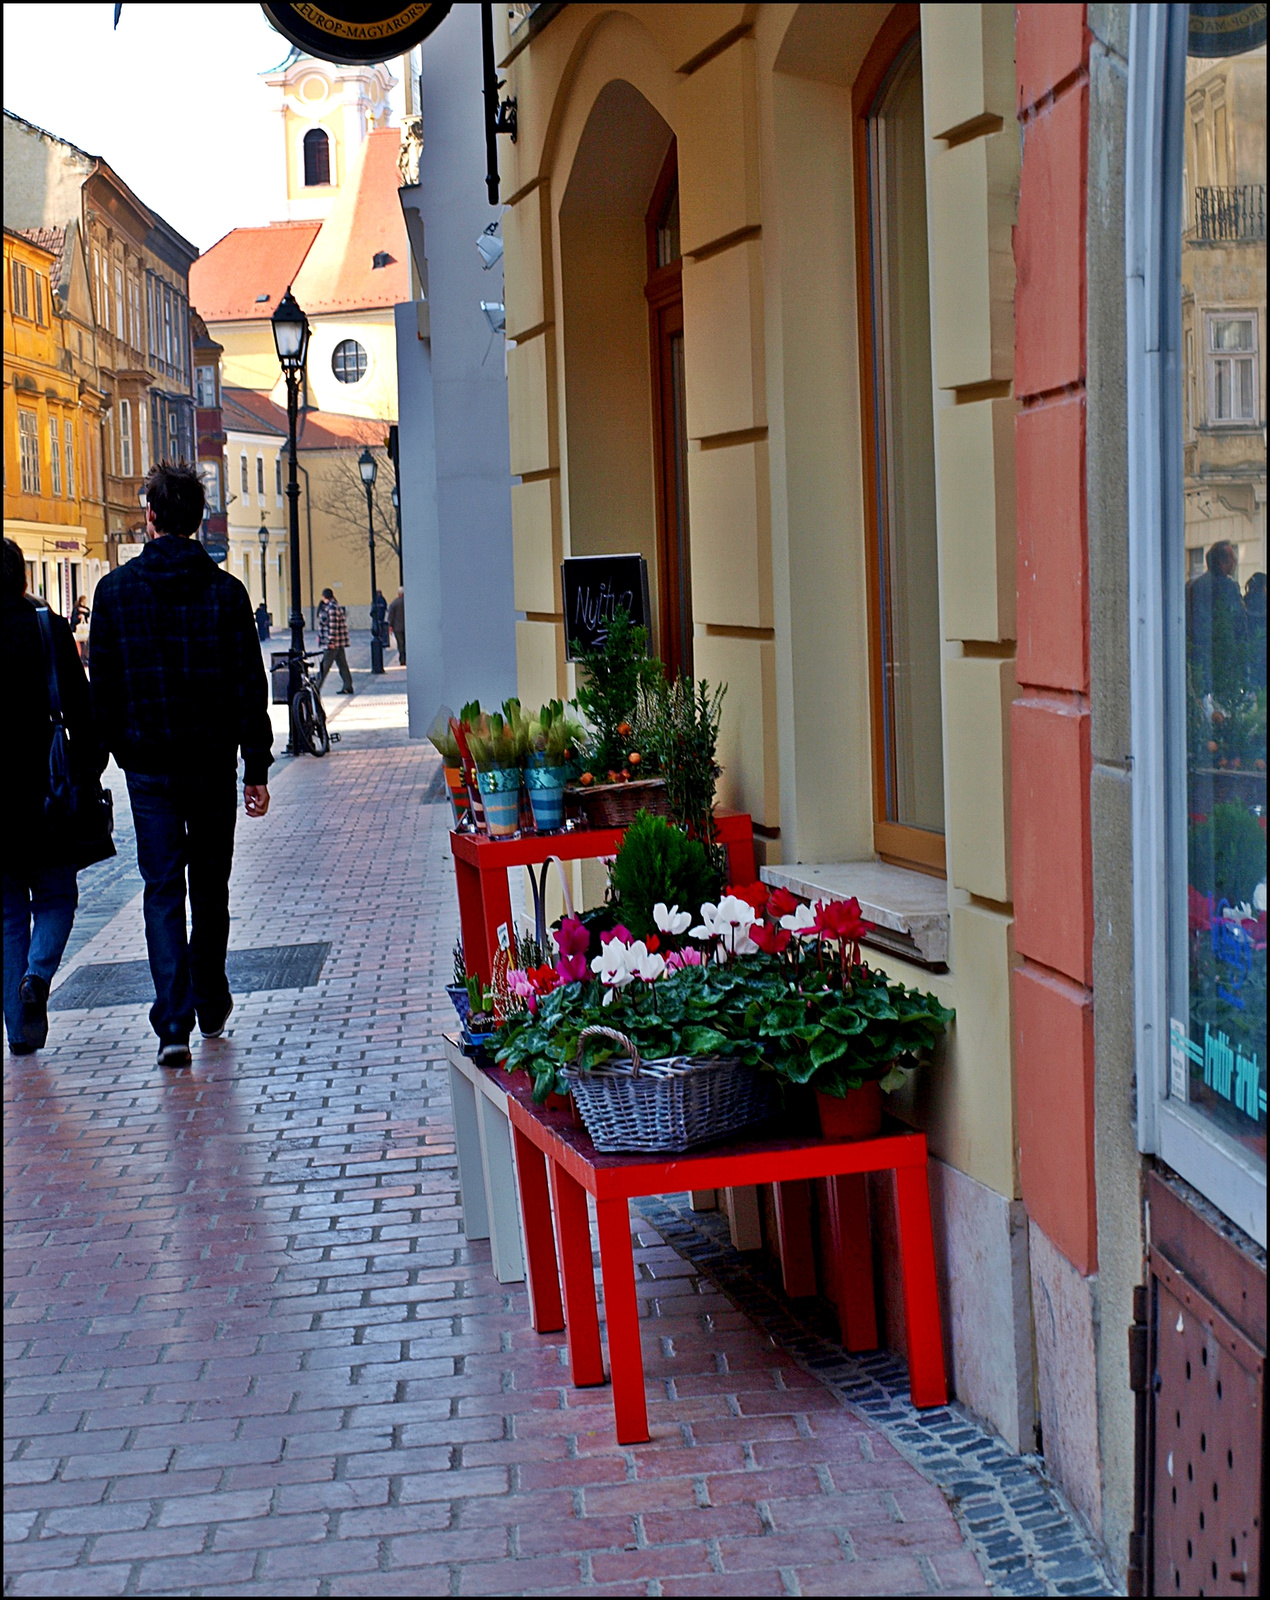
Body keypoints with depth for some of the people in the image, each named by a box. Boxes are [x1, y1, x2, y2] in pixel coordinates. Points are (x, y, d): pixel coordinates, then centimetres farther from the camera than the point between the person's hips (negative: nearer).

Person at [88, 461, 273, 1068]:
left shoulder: (115, 590, -2)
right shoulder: (225, 590, -4)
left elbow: (103, 686, 2)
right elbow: (251, 687, -5)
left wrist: (122, 751, 13)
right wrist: (257, 768, -1)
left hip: (148, 766, -1)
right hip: (213, 761, 1)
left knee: (162, 890, 0)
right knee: (210, 886, 15)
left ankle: (173, 1024, -14)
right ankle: (211, 1007, 26)